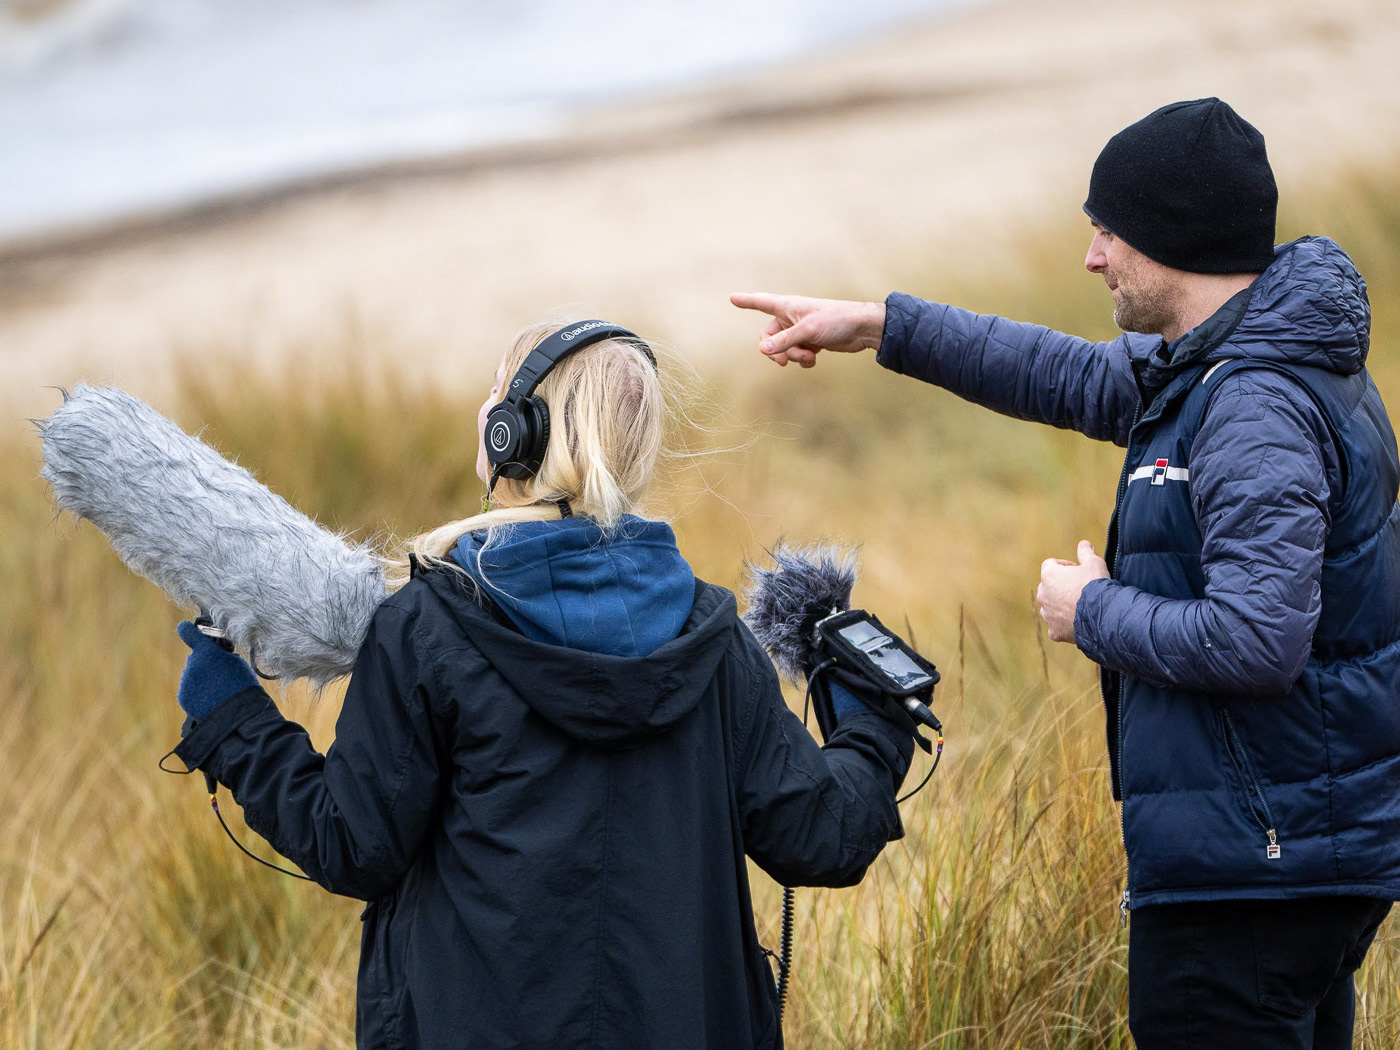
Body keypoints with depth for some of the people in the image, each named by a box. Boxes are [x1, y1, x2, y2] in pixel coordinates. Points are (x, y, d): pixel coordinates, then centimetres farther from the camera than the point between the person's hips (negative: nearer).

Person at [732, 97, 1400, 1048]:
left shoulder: (1258, 409, -22)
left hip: (1251, 865, -11)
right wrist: (879, 327, 24)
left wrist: (1097, 612, -13)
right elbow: (1083, 380, 24)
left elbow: (1257, 641, -29)